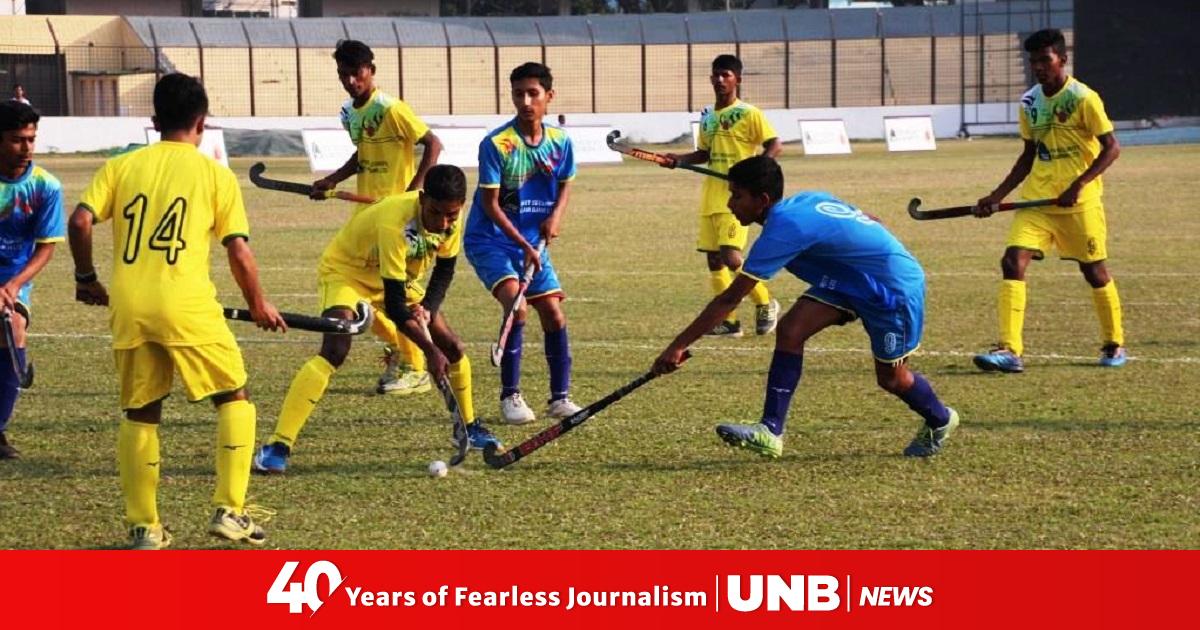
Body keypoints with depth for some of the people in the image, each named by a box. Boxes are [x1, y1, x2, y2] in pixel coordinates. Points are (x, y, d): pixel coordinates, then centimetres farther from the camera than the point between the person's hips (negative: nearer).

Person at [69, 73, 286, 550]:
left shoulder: (121, 167, 11)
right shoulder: (215, 174, 6)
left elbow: (80, 223, -1)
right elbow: (239, 253, 1)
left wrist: (86, 278, 15)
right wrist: (258, 305, 17)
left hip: (128, 309, 3)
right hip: (187, 307, -3)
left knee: (139, 413, 16)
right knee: (234, 399, 12)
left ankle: (142, 526, 16)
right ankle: (229, 510, 3)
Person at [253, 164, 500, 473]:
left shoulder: (452, 219, -18)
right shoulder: (395, 223, -39)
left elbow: (444, 269, 1)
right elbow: (394, 306, -36)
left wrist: (428, 308, -17)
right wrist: (430, 350, -35)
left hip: (399, 277, 7)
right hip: (346, 270, -7)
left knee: (452, 347, 3)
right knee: (334, 351, -29)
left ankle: (469, 425, 29)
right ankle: (278, 446, -31)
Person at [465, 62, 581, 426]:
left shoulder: (560, 142, -2)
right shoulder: (496, 145, -17)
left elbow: (565, 185, 14)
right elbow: (491, 203, -15)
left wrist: (555, 216, -7)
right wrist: (523, 245, -20)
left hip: (534, 243, 5)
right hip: (491, 241, -5)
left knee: (554, 314, 2)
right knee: (515, 304, -24)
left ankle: (560, 397, 16)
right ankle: (510, 396, -13)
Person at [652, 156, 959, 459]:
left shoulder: (784, 228, -29)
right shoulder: (806, 200, -4)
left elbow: (730, 299, -29)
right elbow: (870, 221, 8)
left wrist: (679, 346, -28)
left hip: (895, 287, -9)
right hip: (850, 279, 9)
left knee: (890, 377, 8)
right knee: (790, 329, -10)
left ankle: (940, 421, 40)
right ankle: (770, 432, -11)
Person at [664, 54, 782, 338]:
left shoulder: (748, 114, -5)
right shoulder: (708, 117, 15)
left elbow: (775, 145, -8)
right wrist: (679, 160, 11)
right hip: (710, 197, 7)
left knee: (731, 256, -16)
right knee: (714, 259, 5)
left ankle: (765, 304, 3)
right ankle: (729, 320, 11)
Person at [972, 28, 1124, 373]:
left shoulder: (1083, 99, -11)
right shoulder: (1030, 102, 8)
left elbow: (1111, 148, -11)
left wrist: (1078, 185, -21)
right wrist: (997, 196, 12)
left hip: (1079, 202, -5)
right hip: (1036, 198, 5)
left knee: (1094, 270, 6)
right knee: (1012, 261, -12)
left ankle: (1114, 344, 28)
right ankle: (1009, 350, -16)